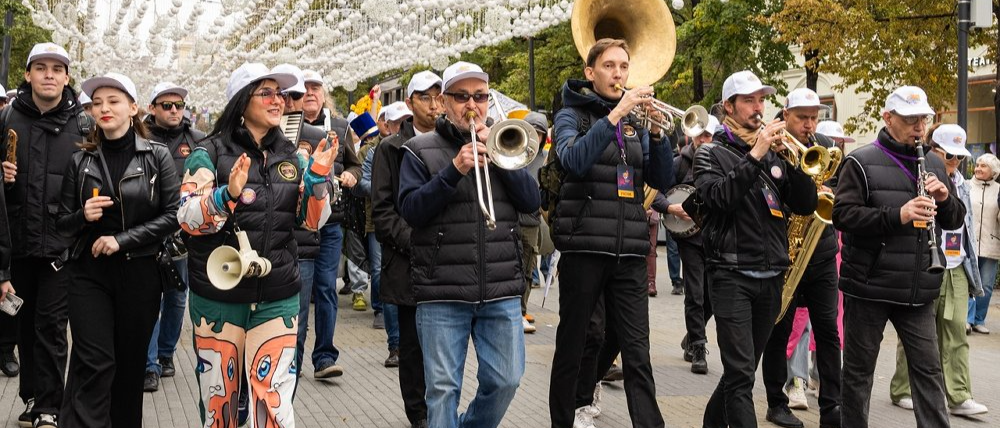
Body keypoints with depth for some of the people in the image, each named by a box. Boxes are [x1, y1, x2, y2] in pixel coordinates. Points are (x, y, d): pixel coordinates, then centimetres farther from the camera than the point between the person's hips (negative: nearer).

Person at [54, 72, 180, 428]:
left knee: (131, 363, 7)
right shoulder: (80, 161, 6)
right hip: (89, 272, 1)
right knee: (93, 363, -8)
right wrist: (84, 217, -15)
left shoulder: (157, 156, 0)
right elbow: (63, 223, 7)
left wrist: (123, 240, -14)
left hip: (140, 273, 0)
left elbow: (173, 215, -6)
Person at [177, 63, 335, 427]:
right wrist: (228, 195, -31)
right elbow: (187, 220, -13)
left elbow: (312, 221, 6)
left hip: (277, 297, 2)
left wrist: (317, 178, -11)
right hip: (217, 297, -2)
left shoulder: (291, 157, 8)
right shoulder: (210, 154, -4)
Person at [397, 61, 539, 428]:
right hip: (442, 291, -3)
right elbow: (410, 211, -8)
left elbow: (531, 202, 2)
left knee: (506, 380, 7)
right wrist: (454, 171, -19)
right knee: (443, 386, -1)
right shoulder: (420, 150, 4)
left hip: (502, 290, 3)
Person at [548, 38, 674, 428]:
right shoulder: (572, 115, 3)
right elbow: (573, 161, -19)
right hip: (584, 246, -3)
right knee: (572, 344, 4)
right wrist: (616, 114, -23)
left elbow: (662, 181, 6)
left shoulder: (635, 122, 15)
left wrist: (657, 133, -9)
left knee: (636, 351, 0)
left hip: (630, 252, 4)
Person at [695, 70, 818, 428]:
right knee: (741, 373, -11)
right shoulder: (712, 154, 0)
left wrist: (788, 154, -7)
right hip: (732, 275, -5)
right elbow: (718, 198, -19)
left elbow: (806, 205, 6)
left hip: (772, 277, 5)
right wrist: (755, 155, -21)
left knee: (744, 369, 15)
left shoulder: (774, 153, 14)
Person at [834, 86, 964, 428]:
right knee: (859, 370, 7)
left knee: (928, 370, 5)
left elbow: (955, 221, 15)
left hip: (918, 290, 4)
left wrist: (945, 198, -7)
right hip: (869, 285, -4)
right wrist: (897, 215, -25)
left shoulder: (934, 165, 12)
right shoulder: (861, 162, -5)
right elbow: (843, 215, -15)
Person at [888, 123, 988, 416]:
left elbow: (967, 227, 18)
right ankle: (902, 390, 16)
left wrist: (973, 268, 16)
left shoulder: (961, 185, 13)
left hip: (956, 269, 6)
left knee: (956, 331, -1)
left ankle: (959, 397, -1)